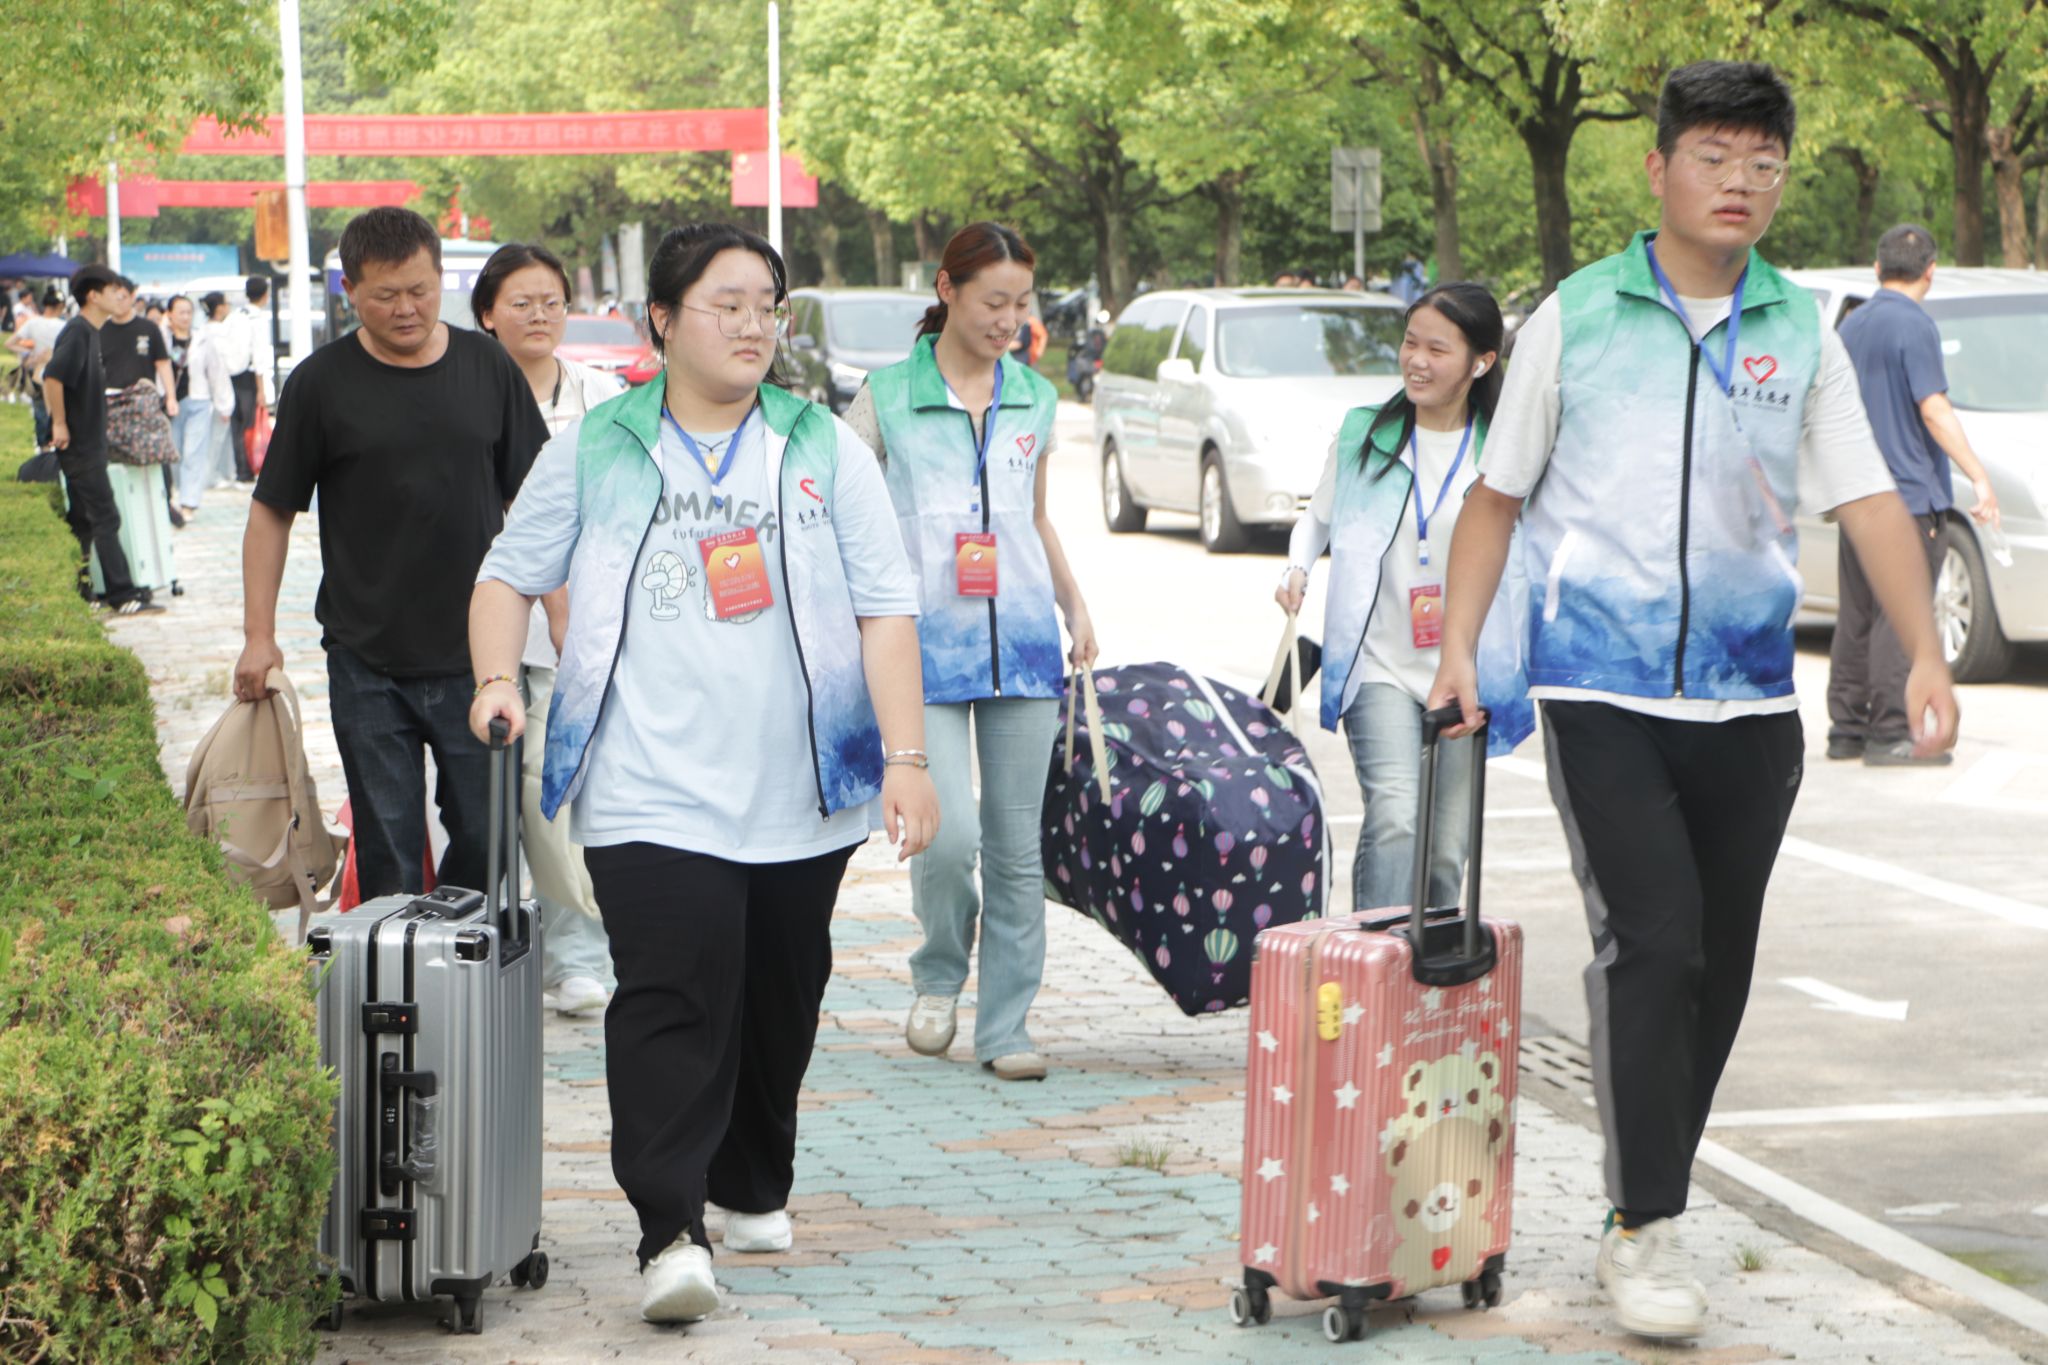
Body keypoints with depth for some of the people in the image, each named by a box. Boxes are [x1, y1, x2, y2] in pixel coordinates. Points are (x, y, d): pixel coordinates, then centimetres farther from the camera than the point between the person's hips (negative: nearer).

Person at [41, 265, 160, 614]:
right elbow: (52, 376, -28)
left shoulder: (91, 332, 14)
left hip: (88, 444, 10)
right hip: (80, 444, -10)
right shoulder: (77, 332, -17)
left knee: (83, 520, 12)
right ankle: (123, 595, -7)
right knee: (105, 519, -8)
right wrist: (59, 424, -23)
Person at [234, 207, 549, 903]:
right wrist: (258, 635, -1)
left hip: (474, 657, 1)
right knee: (388, 857, 3)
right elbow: (272, 510, 4)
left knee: (488, 841, 5)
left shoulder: (488, 368, 3)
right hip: (367, 664, -1)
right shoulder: (323, 382, -2)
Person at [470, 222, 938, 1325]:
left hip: (800, 792, 3)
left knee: (779, 1000, 12)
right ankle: (670, 1232, -18)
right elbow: (510, 573, 15)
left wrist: (906, 756, -4)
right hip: (652, 793, -2)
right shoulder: (595, 448, 7)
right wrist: (498, 678, -4)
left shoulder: (823, 448, 8)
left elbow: (885, 610, 4)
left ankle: (754, 1187, 32)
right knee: (672, 998, -15)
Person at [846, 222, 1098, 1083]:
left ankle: (1005, 1027, 12)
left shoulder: (1035, 400, 12)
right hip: (927, 645, -4)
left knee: (1017, 842, 4)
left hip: (1022, 641, 4)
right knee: (948, 833, -14)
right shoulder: (886, 398, 0)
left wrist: (1075, 606, 17)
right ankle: (937, 978, 13)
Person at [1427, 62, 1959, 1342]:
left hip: (1748, 702, 3)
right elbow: (1498, 497, 8)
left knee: (1718, 970, 9)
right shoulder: (1575, 320, 1)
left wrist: (1926, 652, -11)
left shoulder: (1803, 333, 6)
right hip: (1603, 694, -3)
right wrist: (1458, 649, -1)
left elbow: (1870, 501, 2)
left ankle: (1643, 1218, 24)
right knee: (1652, 947, -15)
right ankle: (1650, 1233, -9)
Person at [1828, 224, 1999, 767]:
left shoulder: (1851, 325, 13)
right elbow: (1934, 411, -18)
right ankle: (1888, 736, -8)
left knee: (1855, 615, 11)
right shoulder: (1914, 326, -12)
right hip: (1910, 491, -8)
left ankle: (1846, 728, 13)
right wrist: (1980, 477, -18)